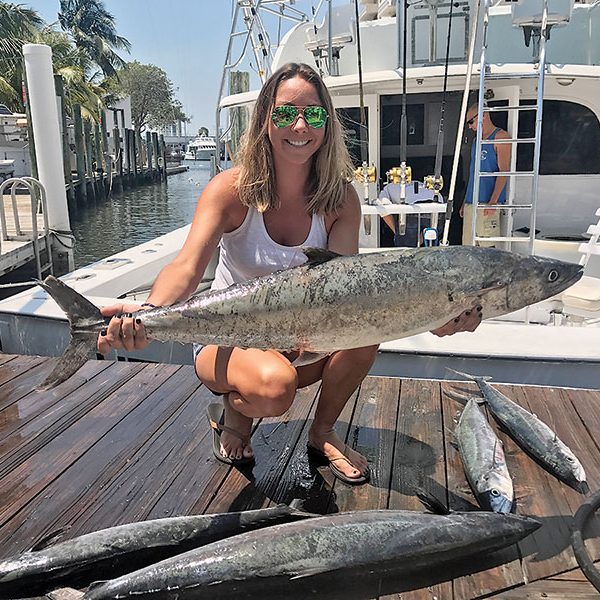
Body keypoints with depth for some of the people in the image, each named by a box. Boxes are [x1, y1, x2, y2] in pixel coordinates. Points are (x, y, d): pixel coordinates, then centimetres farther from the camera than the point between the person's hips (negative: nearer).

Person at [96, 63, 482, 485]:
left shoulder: (340, 199, -10)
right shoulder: (232, 190, -18)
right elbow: (188, 266, -31)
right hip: (229, 339, -3)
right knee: (274, 388, -36)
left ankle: (323, 432, 0)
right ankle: (234, 414, 4)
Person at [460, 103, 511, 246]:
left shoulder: (500, 137, -3)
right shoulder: (476, 141, 22)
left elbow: (503, 171, -12)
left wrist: (493, 201, -22)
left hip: (487, 204, -8)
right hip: (471, 203, 8)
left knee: (488, 248, -11)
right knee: (468, 248, 6)